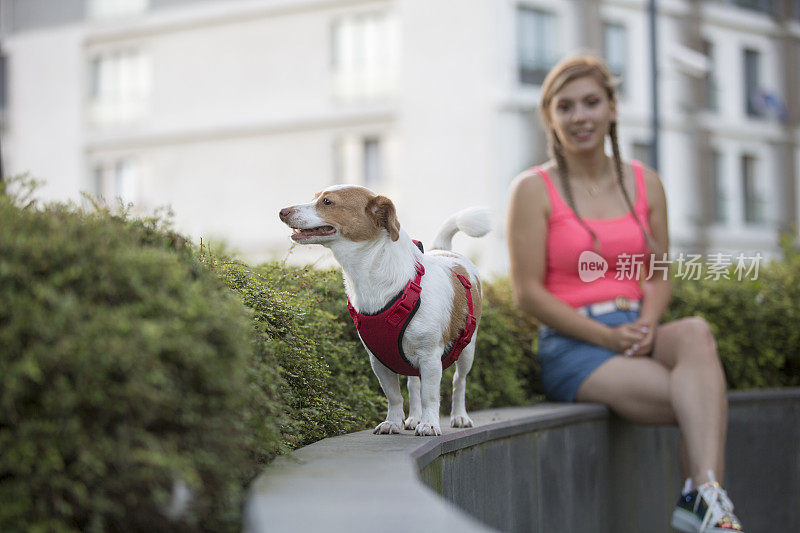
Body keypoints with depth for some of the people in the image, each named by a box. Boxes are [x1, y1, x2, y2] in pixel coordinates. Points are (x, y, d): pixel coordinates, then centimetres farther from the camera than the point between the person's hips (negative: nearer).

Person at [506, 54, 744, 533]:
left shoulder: (645, 183, 13)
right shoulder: (534, 189, -1)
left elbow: (660, 274, 15)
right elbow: (528, 293, -5)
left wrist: (647, 324, -8)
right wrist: (605, 336, -15)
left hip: (638, 334, 4)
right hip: (572, 348, -4)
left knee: (696, 333, -34)